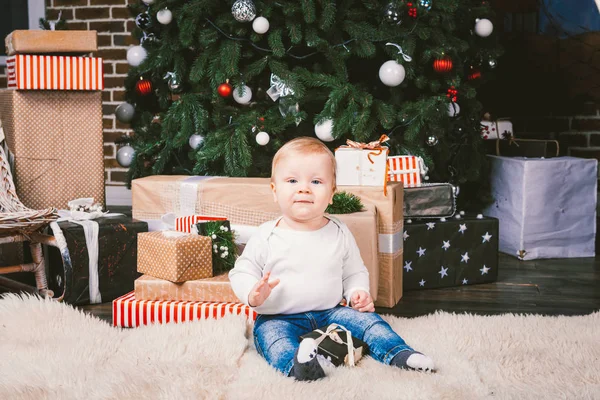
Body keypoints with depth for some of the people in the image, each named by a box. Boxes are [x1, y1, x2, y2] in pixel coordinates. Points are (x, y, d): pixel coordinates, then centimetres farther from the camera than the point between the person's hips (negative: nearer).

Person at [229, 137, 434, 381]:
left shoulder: (340, 234, 3)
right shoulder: (267, 237, -6)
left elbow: (354, 272, 15)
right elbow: (242, 272, 0)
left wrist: (358, 292, -5)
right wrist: (252, 293, -22)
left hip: (330, 312, 3)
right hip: (280, 318, -3)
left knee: (367, 319, -13)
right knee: (269, 332, -32)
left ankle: (398, 354, -11)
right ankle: (296, 364, -55)